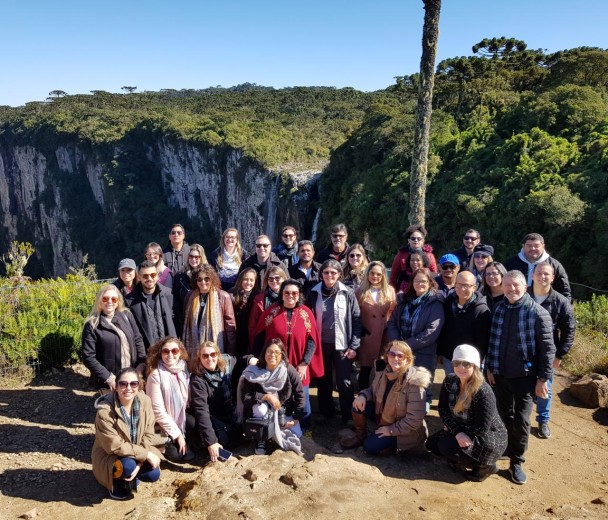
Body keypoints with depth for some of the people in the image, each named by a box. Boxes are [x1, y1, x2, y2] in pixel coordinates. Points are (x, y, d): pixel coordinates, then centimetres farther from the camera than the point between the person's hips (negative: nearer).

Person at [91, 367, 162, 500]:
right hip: (110, 456, -4)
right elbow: (114, 446, -26)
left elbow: (148, 435, -10)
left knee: (153, 474, -17)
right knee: (128, 465, -32)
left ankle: (130, 477, 16)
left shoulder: (144, 401, -15)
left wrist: (140, 463, -23)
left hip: (137, 454, 4)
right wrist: (146, 454, -26)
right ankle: (117, 483, 3)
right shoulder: (105, 411, -28)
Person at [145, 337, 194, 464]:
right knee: (179, 456, -10)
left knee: (189, 455, -3)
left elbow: (188, 401, 5)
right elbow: (158, 411, -17)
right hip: (163, 428, -5)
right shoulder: (156, 375, -19)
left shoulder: (184, 370, -3)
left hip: (182, 424, 5)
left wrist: (182, 432, -2)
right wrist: (177, 434, -13)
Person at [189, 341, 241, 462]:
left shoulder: (227, 363, -13)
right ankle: (200, 439, 4)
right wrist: (211, 442, -38)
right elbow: (201, 411, -32)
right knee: (226, 440, -22)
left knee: (238, 434, -12)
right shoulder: (197, 379, -26)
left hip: (228, 413, 5)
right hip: (211, 417, -5)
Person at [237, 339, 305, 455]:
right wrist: (267, 396, -30)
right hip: (263, 409, -1)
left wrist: (295, 418, -13)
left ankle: (276, 431, 19)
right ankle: (262, 439, -7)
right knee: (260, 408, -34)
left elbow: (299, 395, -10)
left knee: (295, 436, -14)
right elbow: (245, 397, -20)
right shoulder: (255, 372, -19)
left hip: (284, 410, 1)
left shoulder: (289, 370, -18)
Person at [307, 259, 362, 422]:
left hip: (342, 345, -2)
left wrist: (354, 346, -8)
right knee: (324, 381, 13)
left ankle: (348, 418, 17)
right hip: (321, 344, 2)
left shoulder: (348, 294, -4)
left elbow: (357, 320, -3)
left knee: (344, 382, 2)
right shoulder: (314, 293, 0)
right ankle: (326, 414, 28)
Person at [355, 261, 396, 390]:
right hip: (367, 337, -2)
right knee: (365, 370, 5)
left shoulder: (390, 291, 6)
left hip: (386, 337, 2)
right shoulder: (360, 292, 0)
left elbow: (394, 313, 9)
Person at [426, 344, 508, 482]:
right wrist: (457, 432, -21)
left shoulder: (483, 392, -29)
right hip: (462, 434, 7)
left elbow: (481, 429, -25)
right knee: (432, 443, -1)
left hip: (490, 439, -7)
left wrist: (453, 427, -15)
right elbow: (443, 409, -7)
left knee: (447, 446, -20)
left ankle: (485, 466, 1)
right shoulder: (449, 381, -9)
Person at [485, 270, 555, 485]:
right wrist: (489, 368, 5)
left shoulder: (538, 313, -12)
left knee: (521, 420, -1)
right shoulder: (499, 308, 1)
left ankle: (516, 462, 16)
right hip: (500, 374, 4)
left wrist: (542, 379, -10)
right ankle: (508, 449, 33)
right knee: (504, 416, 13)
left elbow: (547, 349, -10)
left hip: (525, 376, -4)